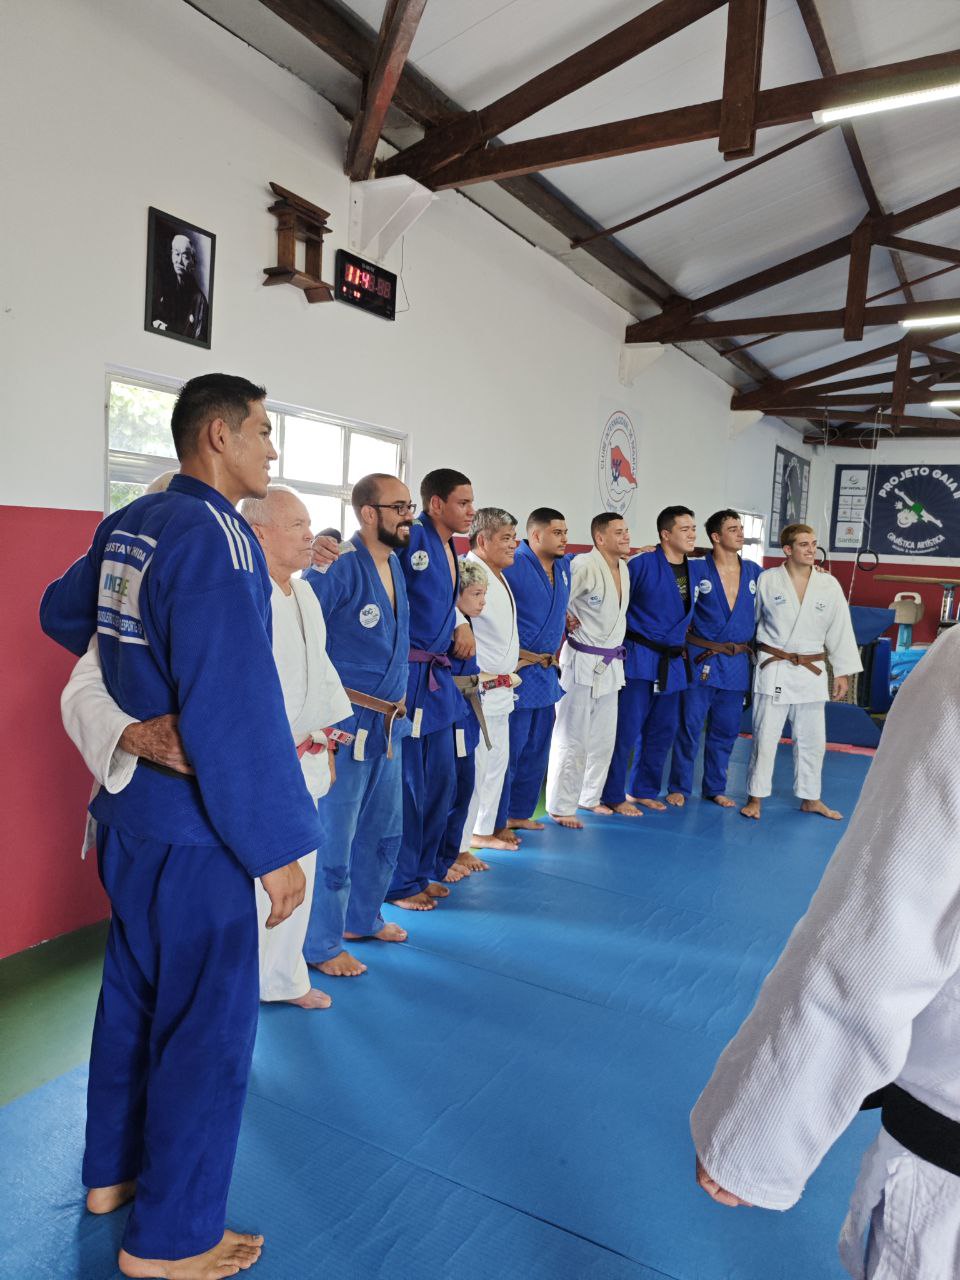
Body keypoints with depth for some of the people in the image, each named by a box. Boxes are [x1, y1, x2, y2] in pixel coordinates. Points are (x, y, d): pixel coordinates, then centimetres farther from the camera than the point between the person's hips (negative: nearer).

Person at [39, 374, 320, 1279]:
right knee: (207, 1022, 6)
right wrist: (278, 846, -20)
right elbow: (238, 712, -26)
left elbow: (62, 612, 23)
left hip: (128, 809, 9)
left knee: (134, 990, 23)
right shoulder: (215, 538, -22)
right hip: (193, 828, -9)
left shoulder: (125, 525, 6)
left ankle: (112, 1172, 43)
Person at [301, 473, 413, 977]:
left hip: (388, 726, 9)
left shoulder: (395, 563, 10)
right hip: (346, 725, -9)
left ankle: (363, 916, 38)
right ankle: (322, 945, 18)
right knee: (333, 838, 2)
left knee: (382, 831, 20)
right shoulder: (339, 567, -17)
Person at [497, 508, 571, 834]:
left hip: (547, 673, 9)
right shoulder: (512, 566, -15)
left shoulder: (564, 566, 10)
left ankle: (520, 813, 31)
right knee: (508, 749, -2)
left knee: (536, 750, 16)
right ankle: (496, 823, 10)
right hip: (518, 672, -8)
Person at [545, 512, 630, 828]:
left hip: (610, 665, 8)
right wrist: (566, 621, -8)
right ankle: (560, 807, 12)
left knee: (603, 738, 17)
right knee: (572, 740, 0)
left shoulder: (624, 568, 7)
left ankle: (590, 797, 33)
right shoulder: (584, 565, -19)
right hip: (582, 662, -8)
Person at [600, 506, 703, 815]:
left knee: (662, 732, 14)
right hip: (640, 659, -7)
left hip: (673, 662, 7)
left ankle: (644, 790, 28)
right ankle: (613, 797, 8)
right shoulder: (642, 565, -12)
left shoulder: (697, 569, 7)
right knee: (627, 730, -4)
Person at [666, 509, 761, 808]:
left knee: (725, 731, 12)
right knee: (689, 727, 2)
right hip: (701, 660, -4)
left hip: (737, 664, 4)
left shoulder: (754, 572, 6)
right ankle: (679, 787, 16)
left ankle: (715, 788, 27)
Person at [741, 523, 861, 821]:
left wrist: (843, 672, 3)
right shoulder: (767, 580, -6)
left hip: (811, 672, 3)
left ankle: (810, 799, 28)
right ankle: (755, 797, 14)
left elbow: (840, 631, 4)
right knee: (765, 736, 1)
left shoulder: (828, 585, 0)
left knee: (812, 739, 12)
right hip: (774, 670, -3)